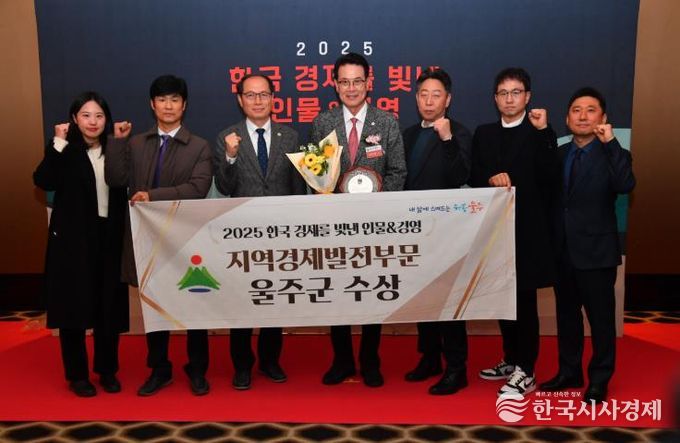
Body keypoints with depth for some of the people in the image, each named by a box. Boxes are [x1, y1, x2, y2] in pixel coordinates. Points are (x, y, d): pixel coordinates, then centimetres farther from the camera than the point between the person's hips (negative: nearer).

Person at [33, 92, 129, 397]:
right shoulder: (65, 150, -2)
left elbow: (125, 185, -5)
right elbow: (43, 181, -19)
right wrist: (58, 143, -22)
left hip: (108, 238, 3)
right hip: (73, 239, -3)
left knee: (109, 306, 7)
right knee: (73, 306, 4)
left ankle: (107, 370, 23)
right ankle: (77, 374, 18)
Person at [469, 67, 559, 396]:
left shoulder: (539, 134, -1)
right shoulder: (484, 134, 12)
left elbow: (549, 178, -16)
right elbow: (474, 177, 9)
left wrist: (544, 131, -20)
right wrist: (491, 179, -12)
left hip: (527, 229, -5)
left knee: (525, 301, -1)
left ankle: (526, 372, 8)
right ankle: (511, 360, 28)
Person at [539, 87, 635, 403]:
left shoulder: (612, 155, -4)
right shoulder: (558, 154, 9)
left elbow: (625, 185, -26)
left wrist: (611, 142, -25)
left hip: (596, 251, -5)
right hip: (562, 250, 5)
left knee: (600, 318, 5)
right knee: (566, 314, 16)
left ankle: (599, 380, 19)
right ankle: (569, 372, 31)